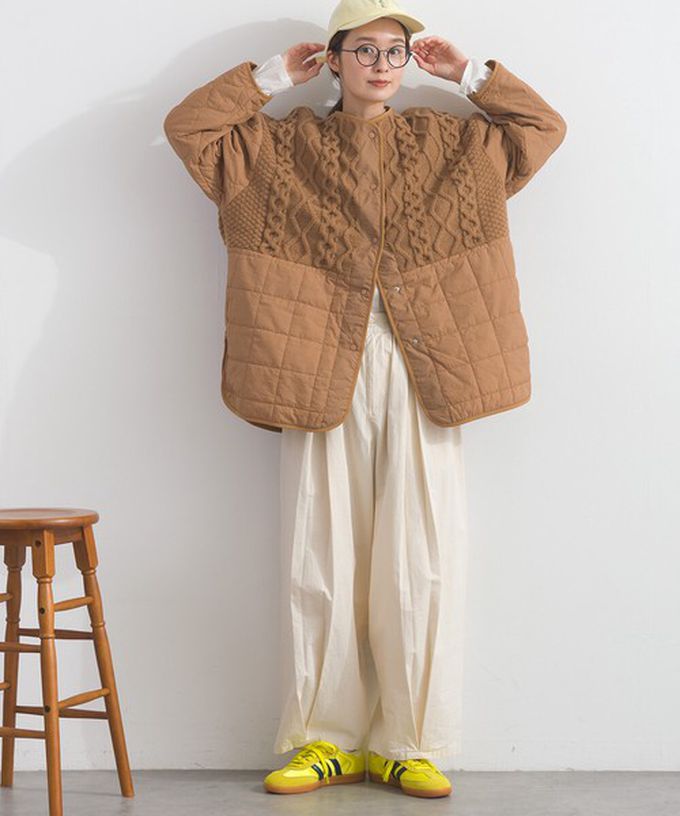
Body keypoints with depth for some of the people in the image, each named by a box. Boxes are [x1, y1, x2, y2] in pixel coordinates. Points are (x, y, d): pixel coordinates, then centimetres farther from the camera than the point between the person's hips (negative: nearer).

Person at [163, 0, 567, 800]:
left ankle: (407, 744, 8)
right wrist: (273, 75, 11)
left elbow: (545, 126, 20)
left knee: (421, 562, -2)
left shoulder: (450, 141, 16)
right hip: (323, 373, 0)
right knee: (319, 561, 0)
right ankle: (327, 739, 10)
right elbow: (185, 125, 9)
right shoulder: (282, 145, 13)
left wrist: (468, 72, 16)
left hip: (420, 372, 1)